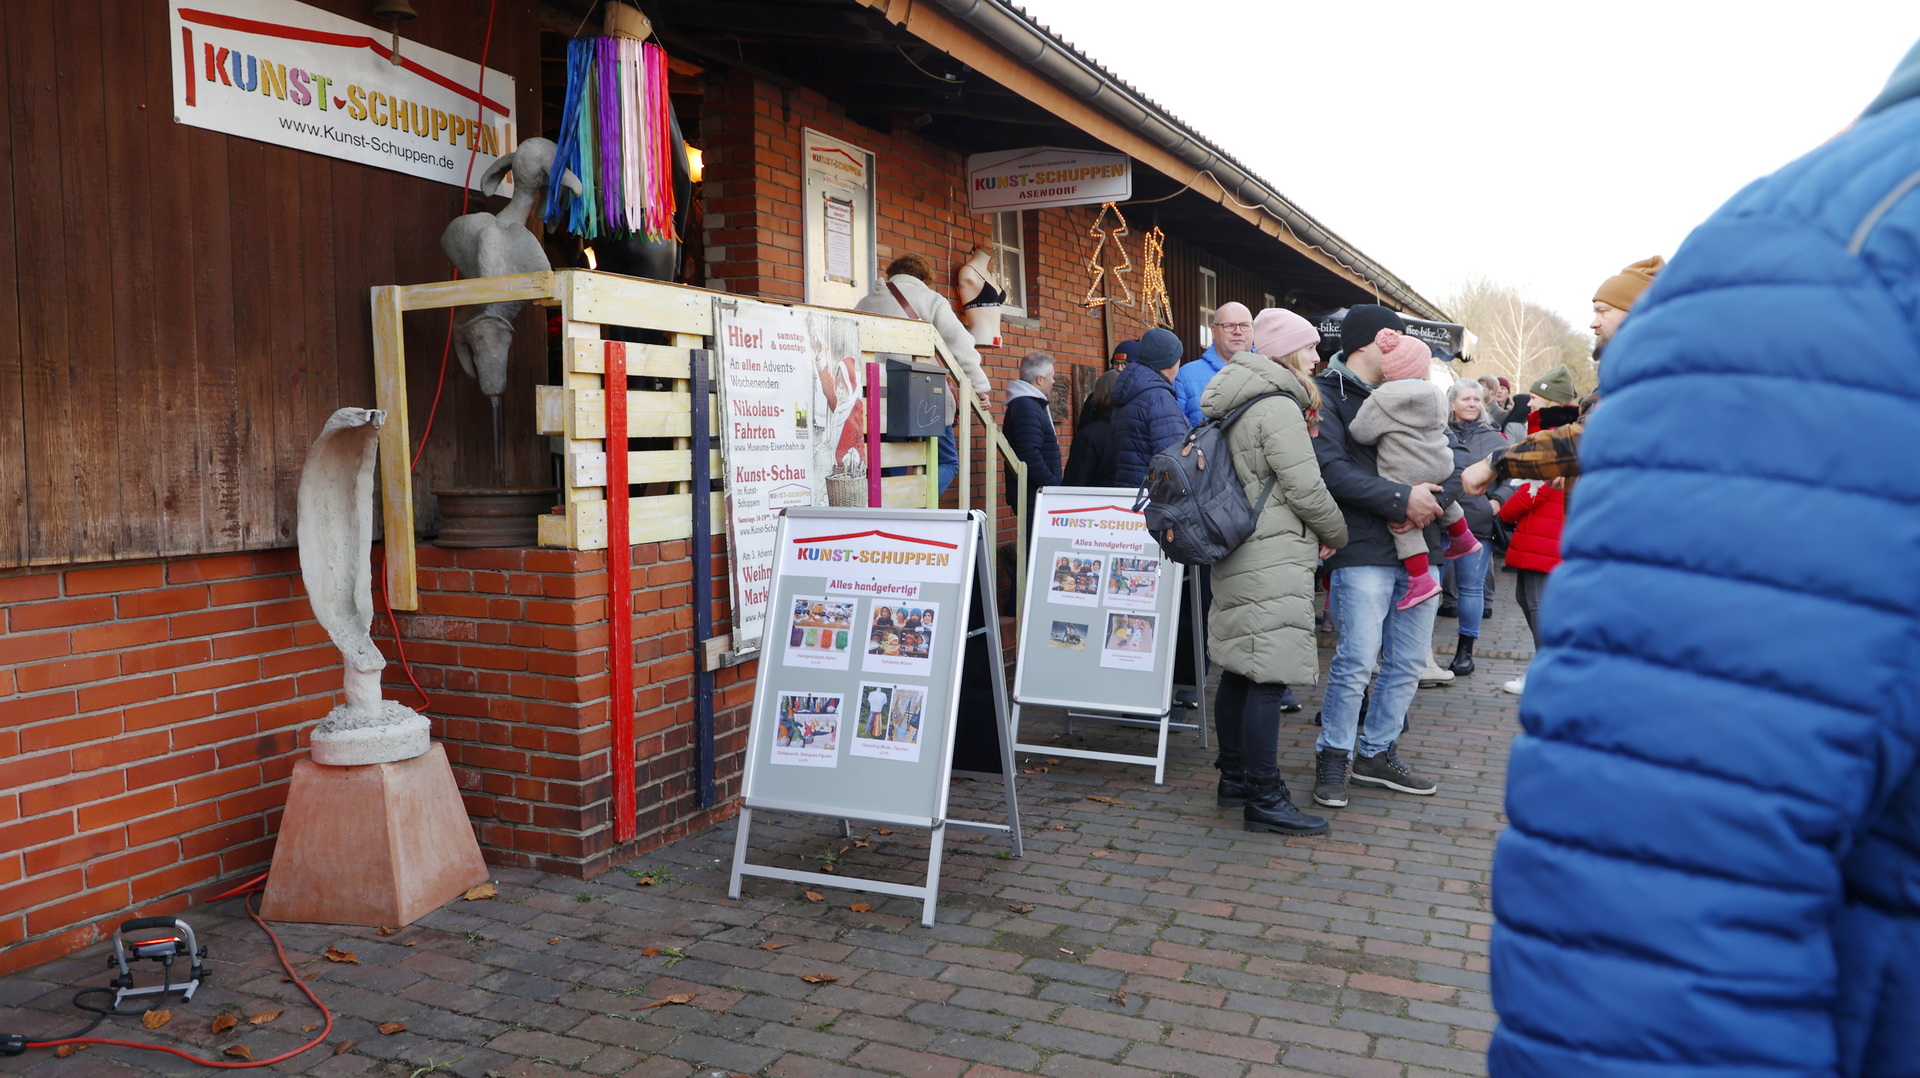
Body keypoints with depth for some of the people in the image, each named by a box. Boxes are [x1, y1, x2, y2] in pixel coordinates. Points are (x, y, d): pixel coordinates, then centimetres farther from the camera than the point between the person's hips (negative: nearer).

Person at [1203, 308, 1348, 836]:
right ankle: (1264, 799, -3)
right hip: (1274, 558, -10)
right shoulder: (1279, 407, -13)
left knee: (1239, 669, 15)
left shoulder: (1236, 405, 17)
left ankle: (1234, 776, 25)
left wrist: (1316, 532, 20)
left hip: (1238, 552, 10)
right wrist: (1337, 534, 2)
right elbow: (1306, 488, -16)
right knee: (1268, 678, -7)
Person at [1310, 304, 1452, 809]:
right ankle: (1334, 757, 8)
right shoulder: (1327, 394, -4)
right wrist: (1402, 498, -19)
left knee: (1409, 661, 11)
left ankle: (1378, 752, 25)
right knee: (1357, 659, -9)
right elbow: (1332, 469, -17)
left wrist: (1428, 499, -7)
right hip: (1364, 550, -7)